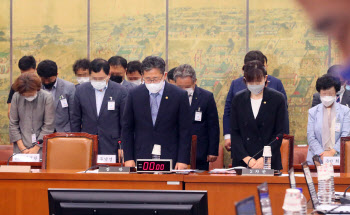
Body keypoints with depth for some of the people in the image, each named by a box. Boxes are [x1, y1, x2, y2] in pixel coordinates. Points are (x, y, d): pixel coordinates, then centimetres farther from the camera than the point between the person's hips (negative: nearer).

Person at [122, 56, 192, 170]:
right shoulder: (134, 95, 4)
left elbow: (185, 131, 0)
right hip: (141, 158, 2)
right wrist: (128, 158, 2)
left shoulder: (180, 95, -2)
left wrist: (182, 161, -6)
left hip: (169, 159, -1)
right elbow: (127, 128, 9)